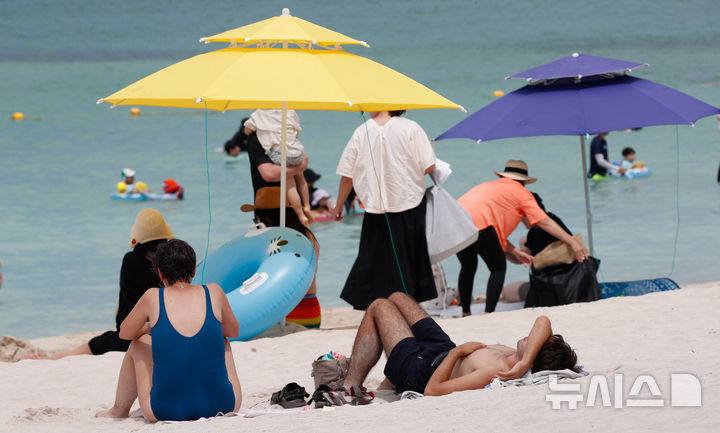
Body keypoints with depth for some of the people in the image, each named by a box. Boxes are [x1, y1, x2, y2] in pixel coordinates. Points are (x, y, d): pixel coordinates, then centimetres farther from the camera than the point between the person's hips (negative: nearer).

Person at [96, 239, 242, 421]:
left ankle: (119, 409, 51)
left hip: (167, 411, -1)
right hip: (224, 405, 1)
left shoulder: (153, 298, -3)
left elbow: (124, 334, 16)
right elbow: (233, 331, 19)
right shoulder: (213, 293, 0)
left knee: (138, 343, 28)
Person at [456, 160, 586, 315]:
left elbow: (496, 230, 32)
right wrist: (573, 243, 7)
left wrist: (516, 253, 27)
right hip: (478, 221, -7)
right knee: (498, 267, 6)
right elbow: (544, 222, 7)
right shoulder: (521, 192, 16)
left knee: (468, 266, 24)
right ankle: (488, 314, -5)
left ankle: (465, 313, 27)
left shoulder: (490, 186, 36)